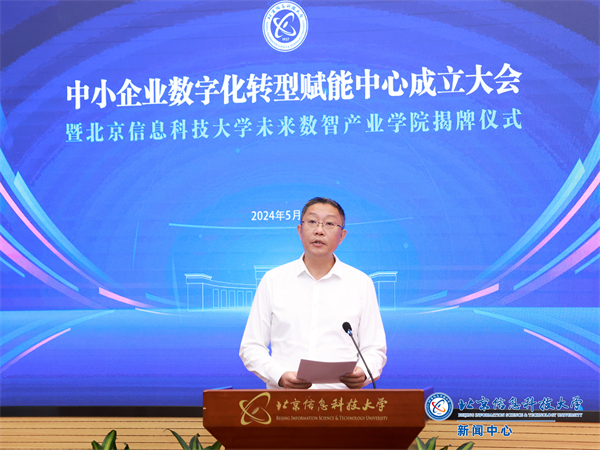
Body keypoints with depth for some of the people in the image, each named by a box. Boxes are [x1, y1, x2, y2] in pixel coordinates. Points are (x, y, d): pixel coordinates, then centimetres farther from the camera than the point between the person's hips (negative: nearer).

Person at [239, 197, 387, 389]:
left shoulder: (361, 283, 13)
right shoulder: (273, 280, 13)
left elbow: (374, 349, 14)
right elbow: (251, 347, 12)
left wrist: (363, 374, -7)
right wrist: (280, 376, -5)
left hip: (341, 393, 0)